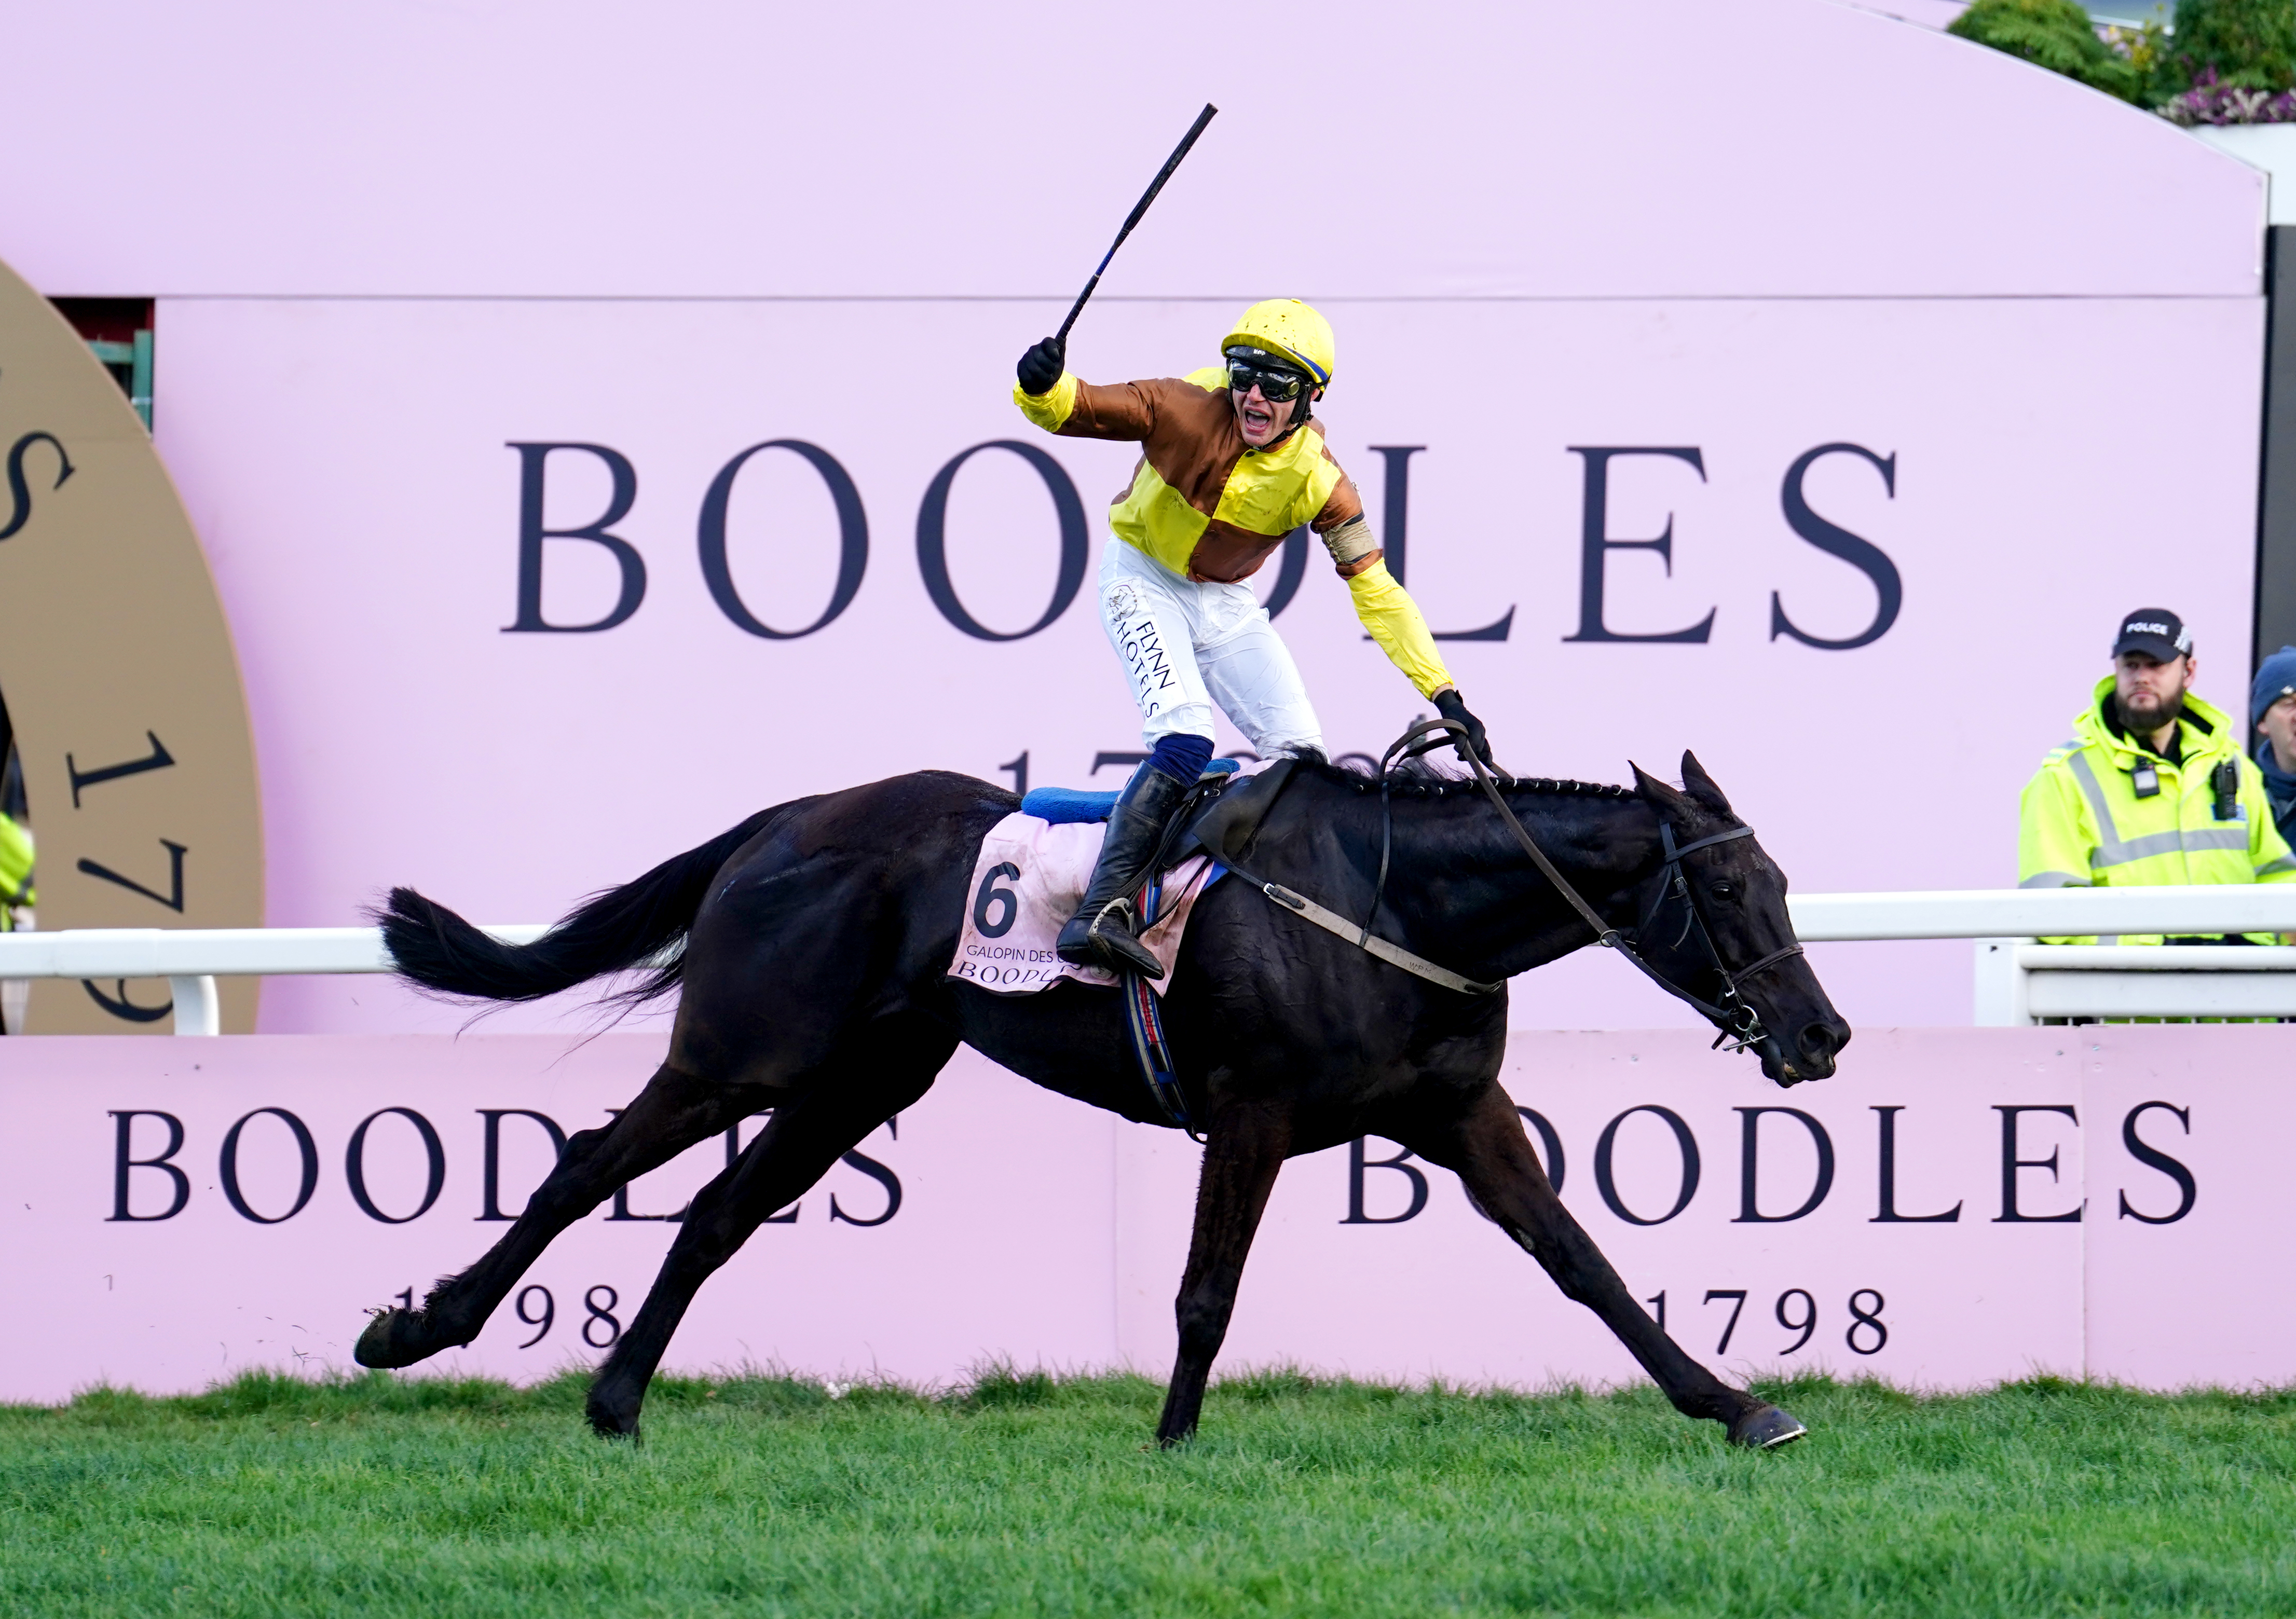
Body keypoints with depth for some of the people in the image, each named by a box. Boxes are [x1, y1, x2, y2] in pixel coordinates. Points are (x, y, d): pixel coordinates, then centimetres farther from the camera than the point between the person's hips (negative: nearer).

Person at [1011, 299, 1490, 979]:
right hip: (1144, 580, -4)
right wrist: (1043, 387, -52)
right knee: (1185, 739, -26)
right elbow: (1077, 410, -26)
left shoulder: (1316, 480, -20)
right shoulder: (1189, 410, -26)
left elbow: (1376, 590, -16)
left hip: (1225, 602, 4)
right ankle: (1100, 912, -32)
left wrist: (1444, 695, -20)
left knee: (1301, 758, -2)